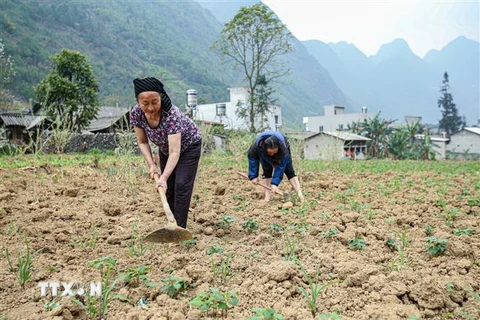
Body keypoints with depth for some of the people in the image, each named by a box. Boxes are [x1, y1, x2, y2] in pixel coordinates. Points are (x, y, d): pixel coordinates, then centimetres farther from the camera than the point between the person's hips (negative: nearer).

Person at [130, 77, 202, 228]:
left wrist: (164, 177, -52)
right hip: (165, 148, 5)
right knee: (169, 188, 5)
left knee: (181, 186, -13)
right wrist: (151, 164, -22)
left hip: (188, 146, -5)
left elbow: (175, 153, -43)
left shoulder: (172, 114, -40)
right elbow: (142, 142, -10)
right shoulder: (136, 113, -25)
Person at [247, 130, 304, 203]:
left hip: (281, 153, -1)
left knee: (289, 171, -12)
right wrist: (253, 176, -25)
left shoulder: (283, 148, -45)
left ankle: (300, 194, -15)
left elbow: (280, 166, -40)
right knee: (267, 172, -15)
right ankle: (267, 196, -14)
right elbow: (252, 158, -24)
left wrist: (275, 183, -43)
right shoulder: (257, 145, -42)